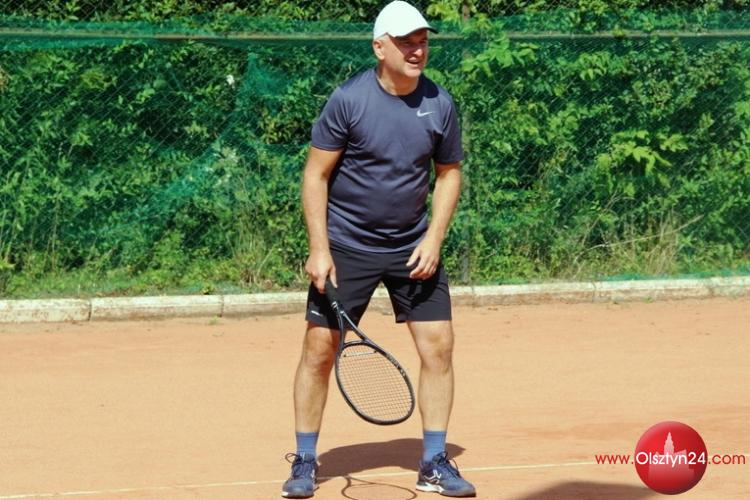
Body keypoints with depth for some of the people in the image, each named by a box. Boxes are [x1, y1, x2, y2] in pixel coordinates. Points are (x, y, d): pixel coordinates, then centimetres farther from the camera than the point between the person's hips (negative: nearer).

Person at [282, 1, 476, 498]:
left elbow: (449, 173, 9)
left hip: (413, 248, 3)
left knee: (438, 345, -3)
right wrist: (319, 248, -13)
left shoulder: (439, 104, -3)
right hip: (347, 246, -3)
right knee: (320, 348, -3)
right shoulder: (348, 100, -12)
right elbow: (316, 175, -7)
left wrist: (433, 239, -4)